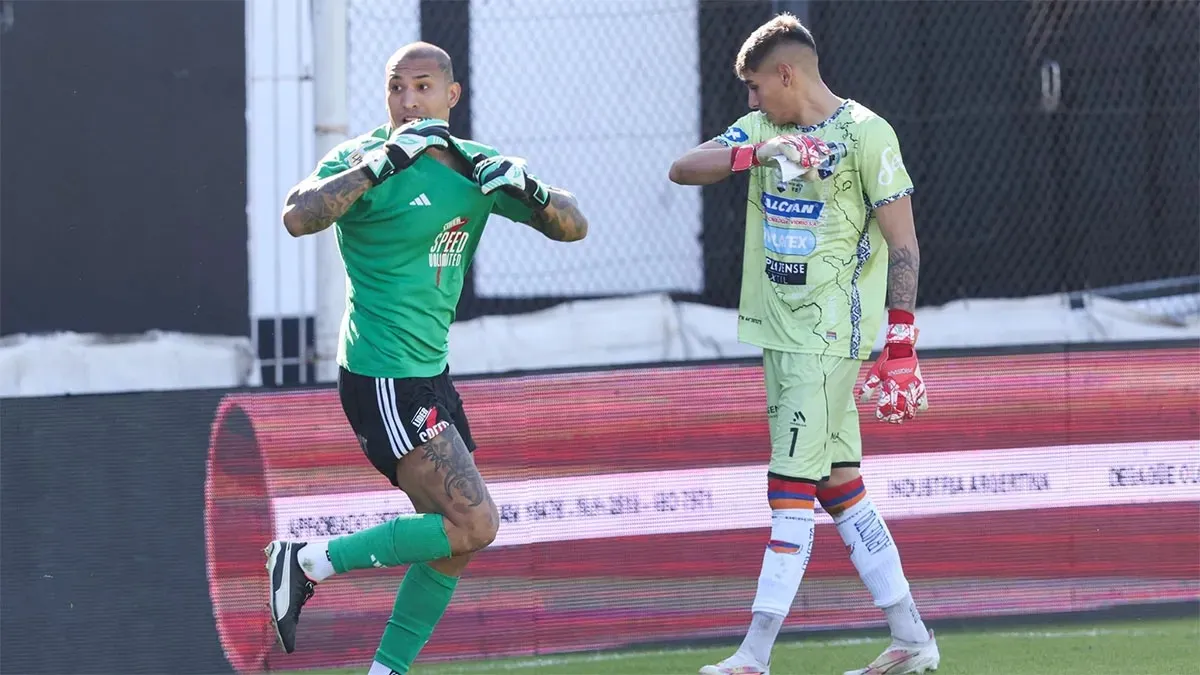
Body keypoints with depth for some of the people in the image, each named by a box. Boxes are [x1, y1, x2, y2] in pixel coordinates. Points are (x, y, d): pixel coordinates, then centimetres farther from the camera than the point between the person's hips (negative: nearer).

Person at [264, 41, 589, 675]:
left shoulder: (474, 166, 8)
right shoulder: (362, 158, -12)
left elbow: (572, 226, 7)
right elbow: (299, 217, -31)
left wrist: (527, 189, -14)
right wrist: (380, 164, -35)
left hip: (429, 373, 8)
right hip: (381, 378, -8)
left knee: (452, 541, 9)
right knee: (474, 524, -15)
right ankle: (310, 562, -6)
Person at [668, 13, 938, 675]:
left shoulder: (866, 134, -9)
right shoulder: (763, 131, 10)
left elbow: (902, 245, -9)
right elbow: (682, 169, -3)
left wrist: (900, 348, -13)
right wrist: (756, 153, -20)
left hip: (832, 334, -8)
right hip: (779, 332, 8)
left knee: (792, 488, -11)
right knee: (838, 484, 10)